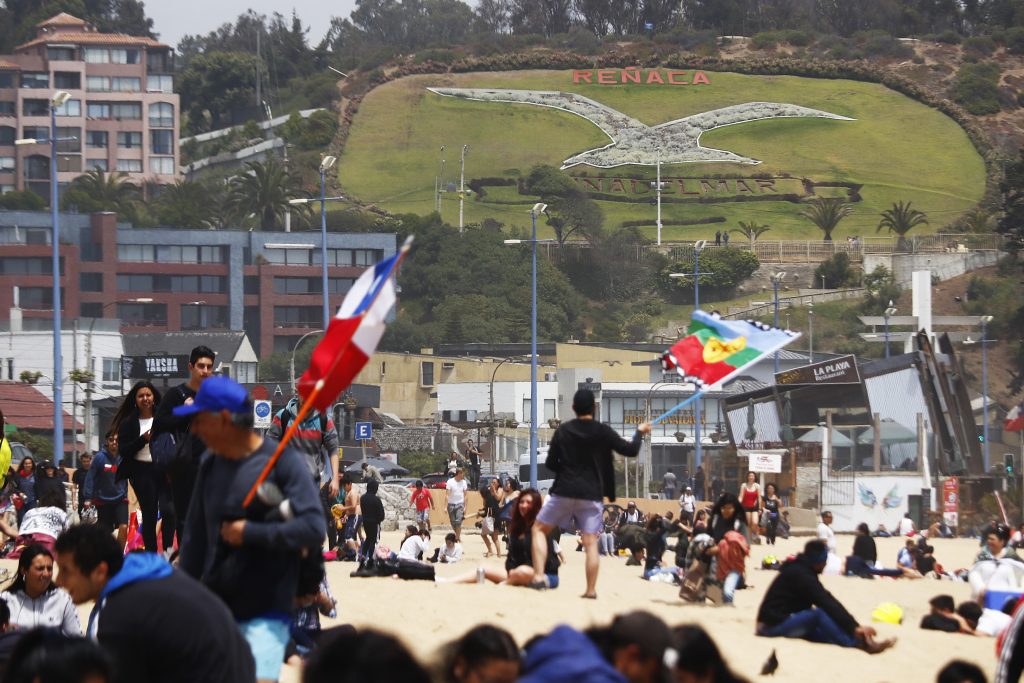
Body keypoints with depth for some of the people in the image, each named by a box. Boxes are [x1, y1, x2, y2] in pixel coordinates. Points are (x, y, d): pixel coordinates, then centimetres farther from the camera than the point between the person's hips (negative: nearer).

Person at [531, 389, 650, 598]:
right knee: (591, 542, 3)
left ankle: (538, 576, -2)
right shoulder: (603, 432, -3)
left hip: (564, 491, 0)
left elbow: (550, 463, 2)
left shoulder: (563, 430, 0)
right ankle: (591, 589, -2)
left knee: (539, 529, 12)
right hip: (592, 493, 0)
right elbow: (631, 450, 2)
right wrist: (640, 432, 20)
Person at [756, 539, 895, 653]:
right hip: (774, 624, -9)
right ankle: (860, 643, -39)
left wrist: (854, 626, -1)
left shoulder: (802, 570, 14)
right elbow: (827, 603, -23)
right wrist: (854, 627, -27)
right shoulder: (800, 574, -16)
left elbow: (827, 601, 8)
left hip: (781, 621, 9)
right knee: (819, 614, -29)